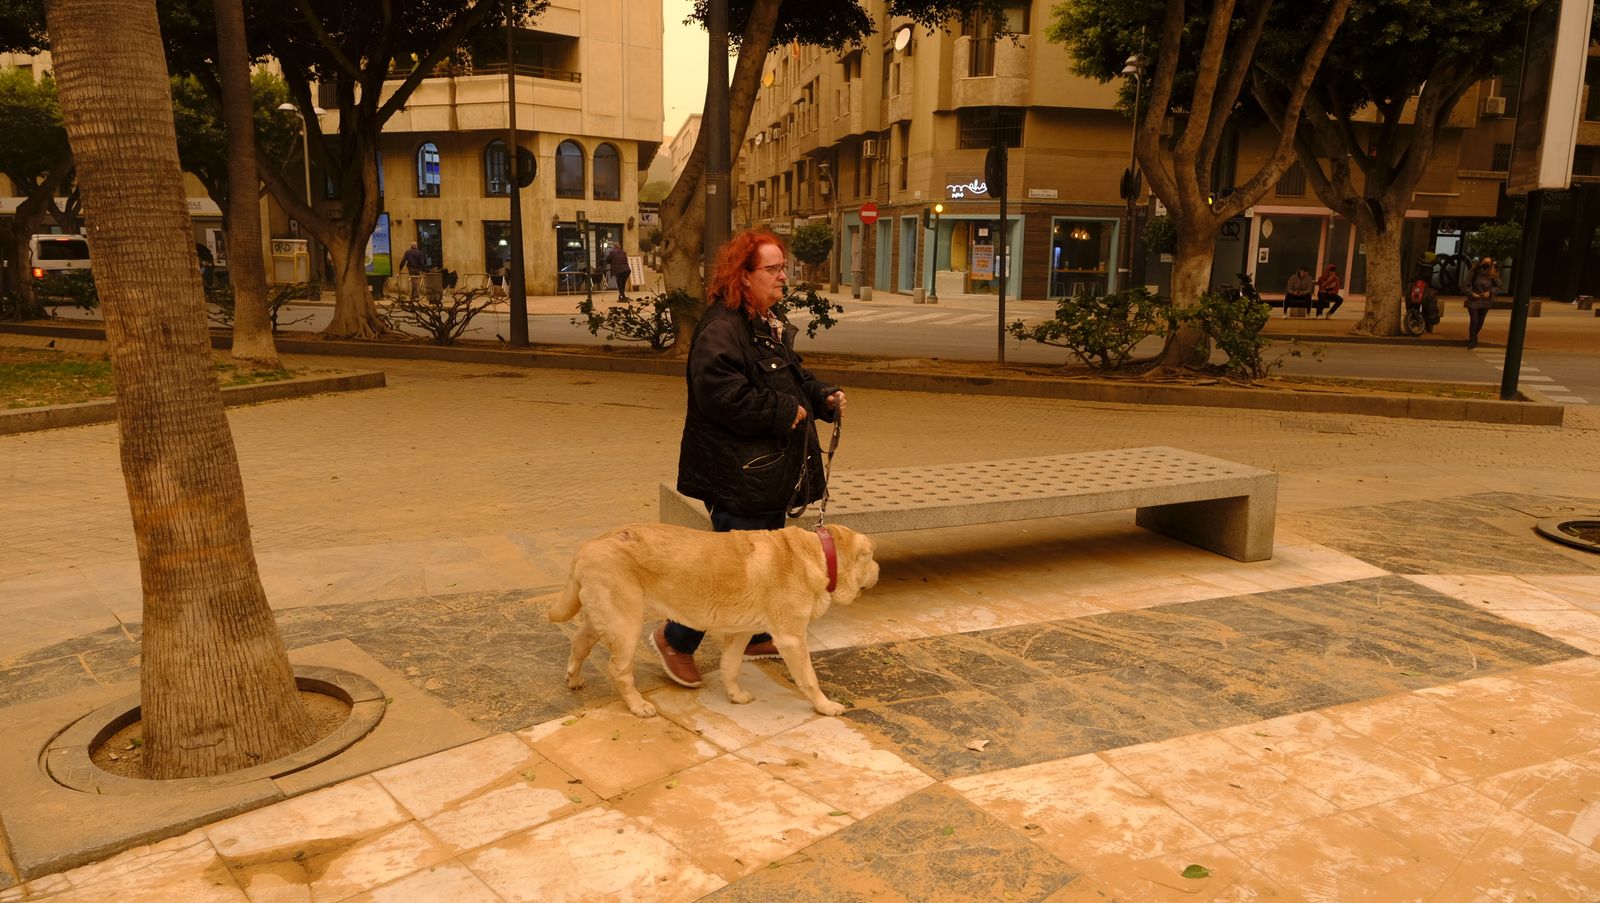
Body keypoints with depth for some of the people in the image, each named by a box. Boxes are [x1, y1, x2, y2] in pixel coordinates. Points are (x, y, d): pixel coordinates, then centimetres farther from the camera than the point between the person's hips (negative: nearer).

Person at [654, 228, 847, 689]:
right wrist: (787, 412, -22)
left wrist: (824, 396, 7)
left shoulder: (771, 324, 14)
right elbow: (725, 397, -30)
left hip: (770, 472, 11)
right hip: (738, 476, -11)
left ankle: (756, 637, 37)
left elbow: (794, 377, 26)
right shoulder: (721, 330, -20)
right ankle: (675, 638, 14)